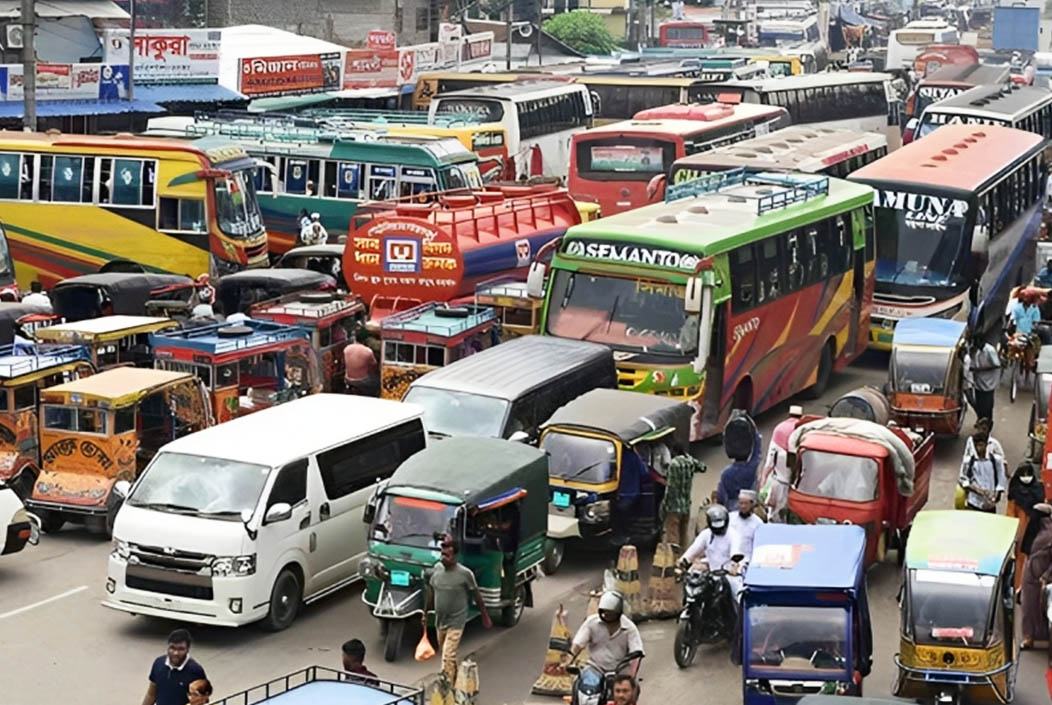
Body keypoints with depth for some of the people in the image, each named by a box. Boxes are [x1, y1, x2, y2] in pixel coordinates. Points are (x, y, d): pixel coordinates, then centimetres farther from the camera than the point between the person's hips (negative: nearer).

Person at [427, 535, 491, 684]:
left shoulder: (465, 574, -16)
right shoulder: (437, 569, -1)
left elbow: (477, 596, -5)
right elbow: (432, 592, 13)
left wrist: (485, 617, 2)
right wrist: (425, 613, 18)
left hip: (456, 622, -6)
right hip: (440, 620, 6)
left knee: (448, 657, -14)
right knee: (447, 655, 19)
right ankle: (455, 681, 39)